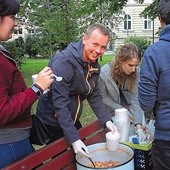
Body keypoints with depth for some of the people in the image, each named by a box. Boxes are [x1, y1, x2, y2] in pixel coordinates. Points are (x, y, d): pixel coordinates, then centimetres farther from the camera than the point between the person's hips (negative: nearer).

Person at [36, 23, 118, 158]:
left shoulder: (94, 66, 0)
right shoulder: (63, 62, -27)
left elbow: (94, 96, 4)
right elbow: (60, 104, -31)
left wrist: (107, 120, -10)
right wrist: (74, 139, -33)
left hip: (72, 121, 8)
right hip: (51, 124, -8)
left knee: (82, 157, 19)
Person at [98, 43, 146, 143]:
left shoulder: (137, 72, -26)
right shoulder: (103, 73, -31)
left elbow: (136, 99, -26)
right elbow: (104, 97, -16)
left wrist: (139, 127, -32)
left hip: (127, 103, 2)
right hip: (111, 108, -2)